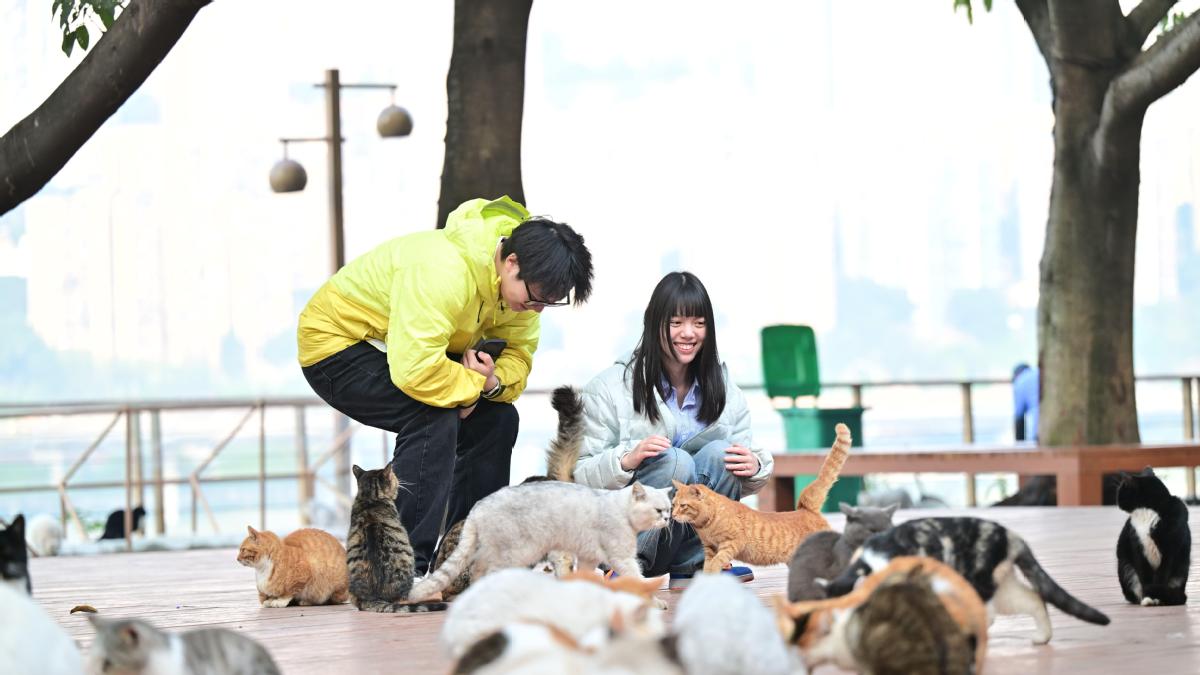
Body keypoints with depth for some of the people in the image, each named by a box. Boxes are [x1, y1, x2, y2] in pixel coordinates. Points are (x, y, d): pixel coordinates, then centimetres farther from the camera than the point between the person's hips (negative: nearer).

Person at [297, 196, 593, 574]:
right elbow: (413, 367, -43)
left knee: (497, 418, 0)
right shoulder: (444, 270, -37)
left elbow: (518, 354, -1)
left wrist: (495, 381, -25)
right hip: (335, 345, -9)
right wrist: (473, 385, -26)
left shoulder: (524, 282, -8)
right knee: (434, 416, -29)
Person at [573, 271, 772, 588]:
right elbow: (581, 476, -9)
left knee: (719, 452, -20)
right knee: (676, 461, -28)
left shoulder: (724, 390, 6)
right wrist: (626, 460, -29)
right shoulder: (609, 388, -6)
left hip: (693, 534, 4)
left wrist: (755, 469, -17)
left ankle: (691, 567, -15)